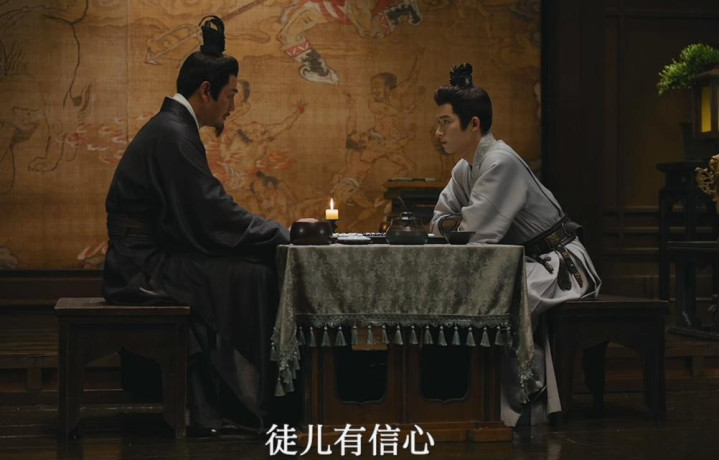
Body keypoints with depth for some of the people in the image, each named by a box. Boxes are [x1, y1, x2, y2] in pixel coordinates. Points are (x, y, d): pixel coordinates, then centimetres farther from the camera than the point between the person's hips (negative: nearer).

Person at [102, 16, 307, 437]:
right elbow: (214, 217, -21)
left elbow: (205, 213, 16)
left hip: (146, 262, 10)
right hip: (144, 270, -10)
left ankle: (209, 404, -2)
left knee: (255, 271, 1)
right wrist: (285, 235, -11)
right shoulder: (174, 135, -16)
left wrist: (278, 232, 8)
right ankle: (257, 405, -7)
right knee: (255, 278, -16)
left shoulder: (172, 127, 16)